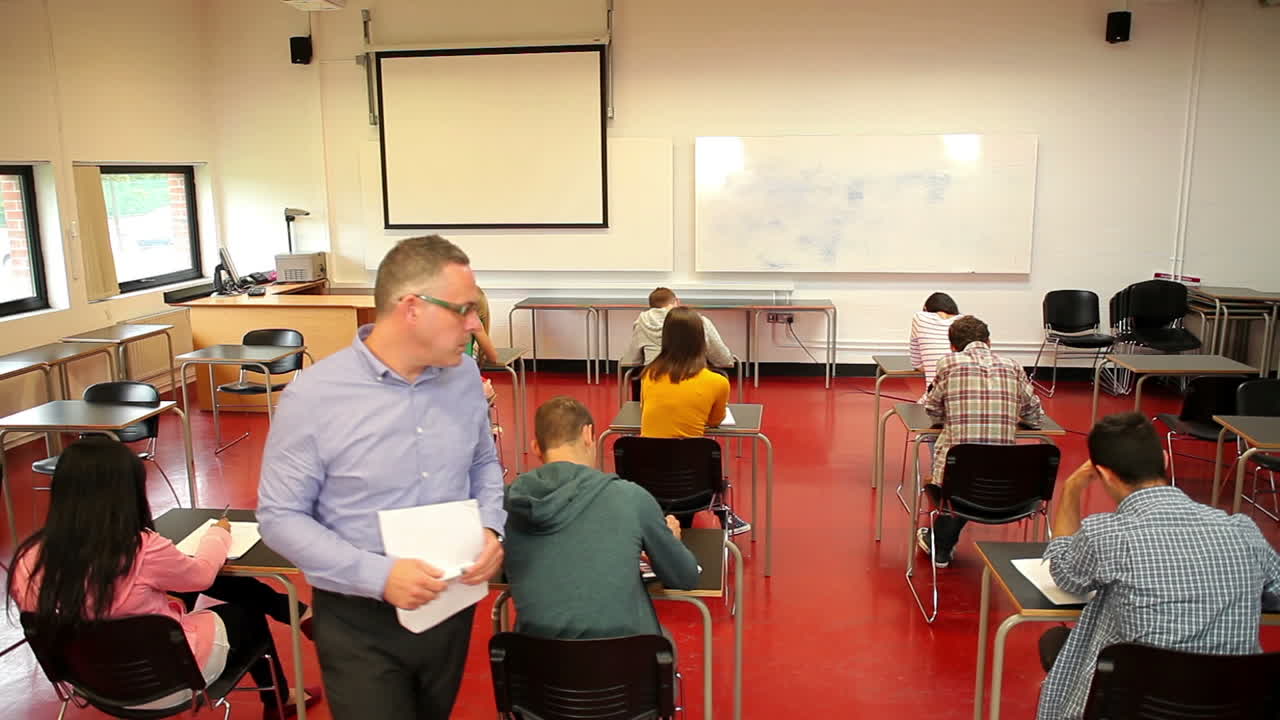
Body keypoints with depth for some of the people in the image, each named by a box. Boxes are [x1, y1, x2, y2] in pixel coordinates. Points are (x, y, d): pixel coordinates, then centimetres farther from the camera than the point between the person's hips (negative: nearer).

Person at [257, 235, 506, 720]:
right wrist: (378, 575, -24)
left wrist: (490, 527, -9)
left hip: (452, 607, 5)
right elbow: (280, 517, -14)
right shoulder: (313, 396, -18)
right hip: (361, 623, -5)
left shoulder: (465, 375, -3)